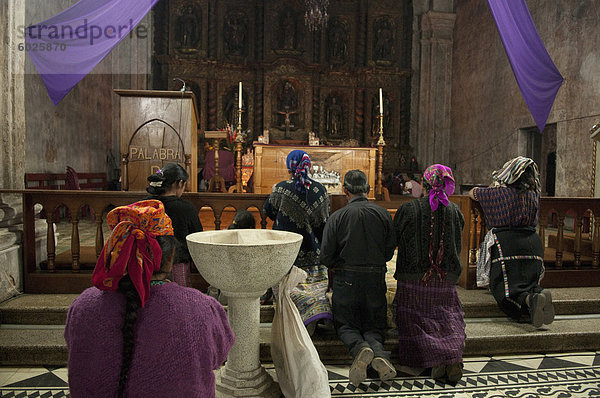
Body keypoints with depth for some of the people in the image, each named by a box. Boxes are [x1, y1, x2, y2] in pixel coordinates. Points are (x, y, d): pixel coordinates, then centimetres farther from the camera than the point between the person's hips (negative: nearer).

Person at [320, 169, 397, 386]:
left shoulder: (337, 217, -9)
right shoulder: (383, 214, -2)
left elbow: (326, 257, -7)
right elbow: (389, 252, 5)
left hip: (346, 279, -2)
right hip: (376, 279, 2)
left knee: (346, 324, 13)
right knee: (374, 325, 16)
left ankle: (359, 348, -18)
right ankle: (378, 352, -15)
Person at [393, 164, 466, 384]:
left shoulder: (408, 209, -9)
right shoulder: (454, 211, 2)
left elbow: (395, 239, 3)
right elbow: (457, 246, 14)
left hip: (413, 280, -3)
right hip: (445, 282, 3)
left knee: (415, 323, 2)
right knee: (449, 321, 11)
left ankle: (436, 357, -19)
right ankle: (454, 355, -14)